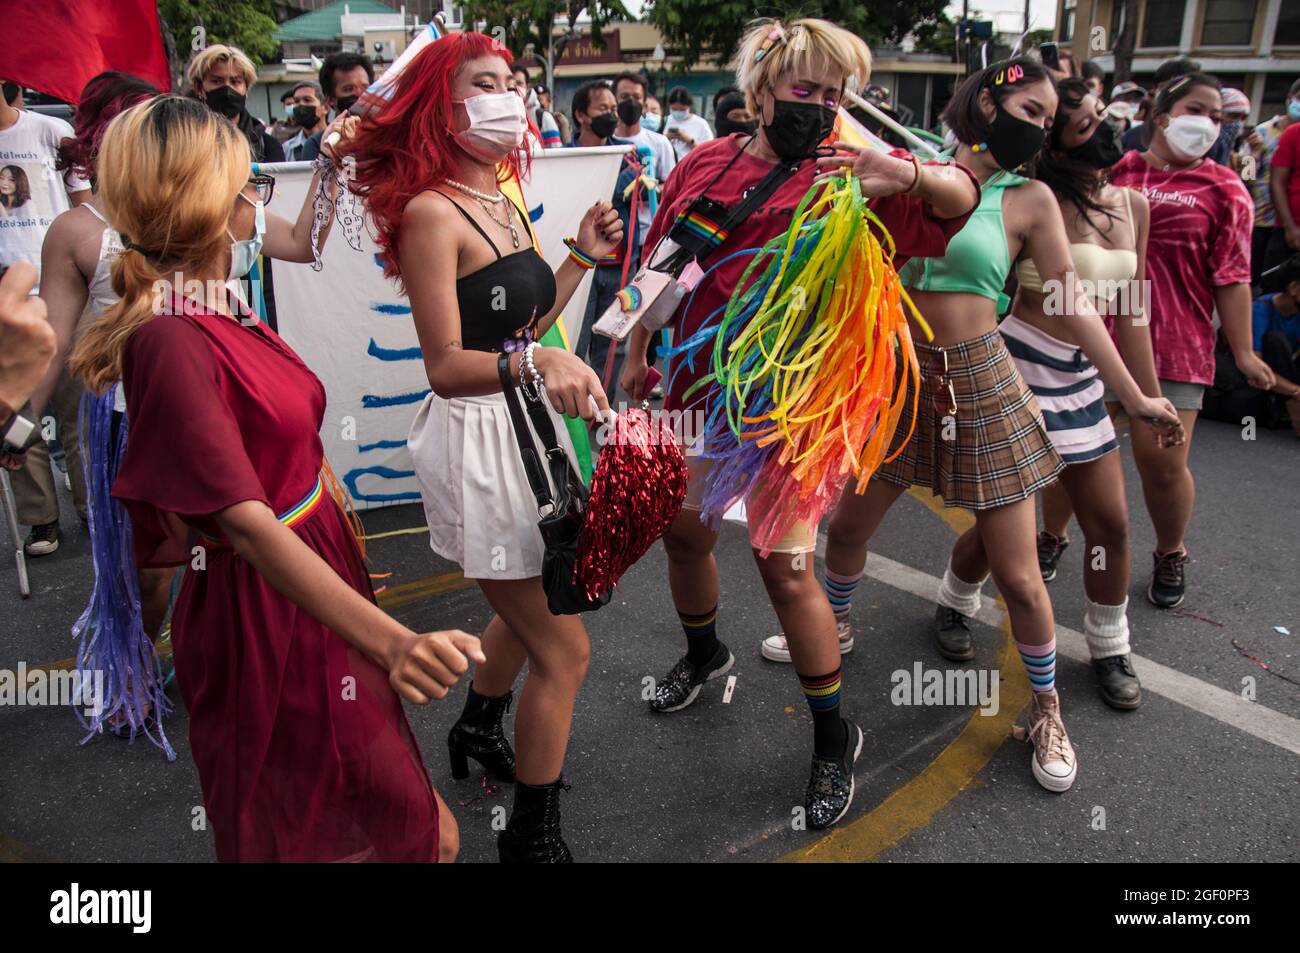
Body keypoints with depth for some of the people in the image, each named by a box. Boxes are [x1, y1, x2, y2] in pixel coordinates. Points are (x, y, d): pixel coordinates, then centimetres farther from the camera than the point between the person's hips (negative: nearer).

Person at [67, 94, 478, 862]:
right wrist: (392, 644, -42)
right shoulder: (170, 341, -24)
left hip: (320, 579, 9)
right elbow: (248, 525, -33)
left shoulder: (224, 315, 4)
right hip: (268, 616, -9)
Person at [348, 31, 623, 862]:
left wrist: (581, 258, 8)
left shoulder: (502, 201, 10)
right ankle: (534, 837, 18)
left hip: (527, 426, 9)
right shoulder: (431, 212, -17)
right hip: (478, 441, -9)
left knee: (529, 606, 27)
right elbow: (446, 366, -21)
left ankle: (479, 732, 54)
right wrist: (536, 363, -37)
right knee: (564, 649, -3)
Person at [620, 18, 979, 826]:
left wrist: (905, 174, -31)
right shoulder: (704, 165, 4)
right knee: (685, 532, 19)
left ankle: (834, 738, 15)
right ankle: (704, 654, 50)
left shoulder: (843, 181, -6)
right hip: (696, 390, 5)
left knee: (785, 567, -6)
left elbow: (962, 199, -11)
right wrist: (637, 353, 11)